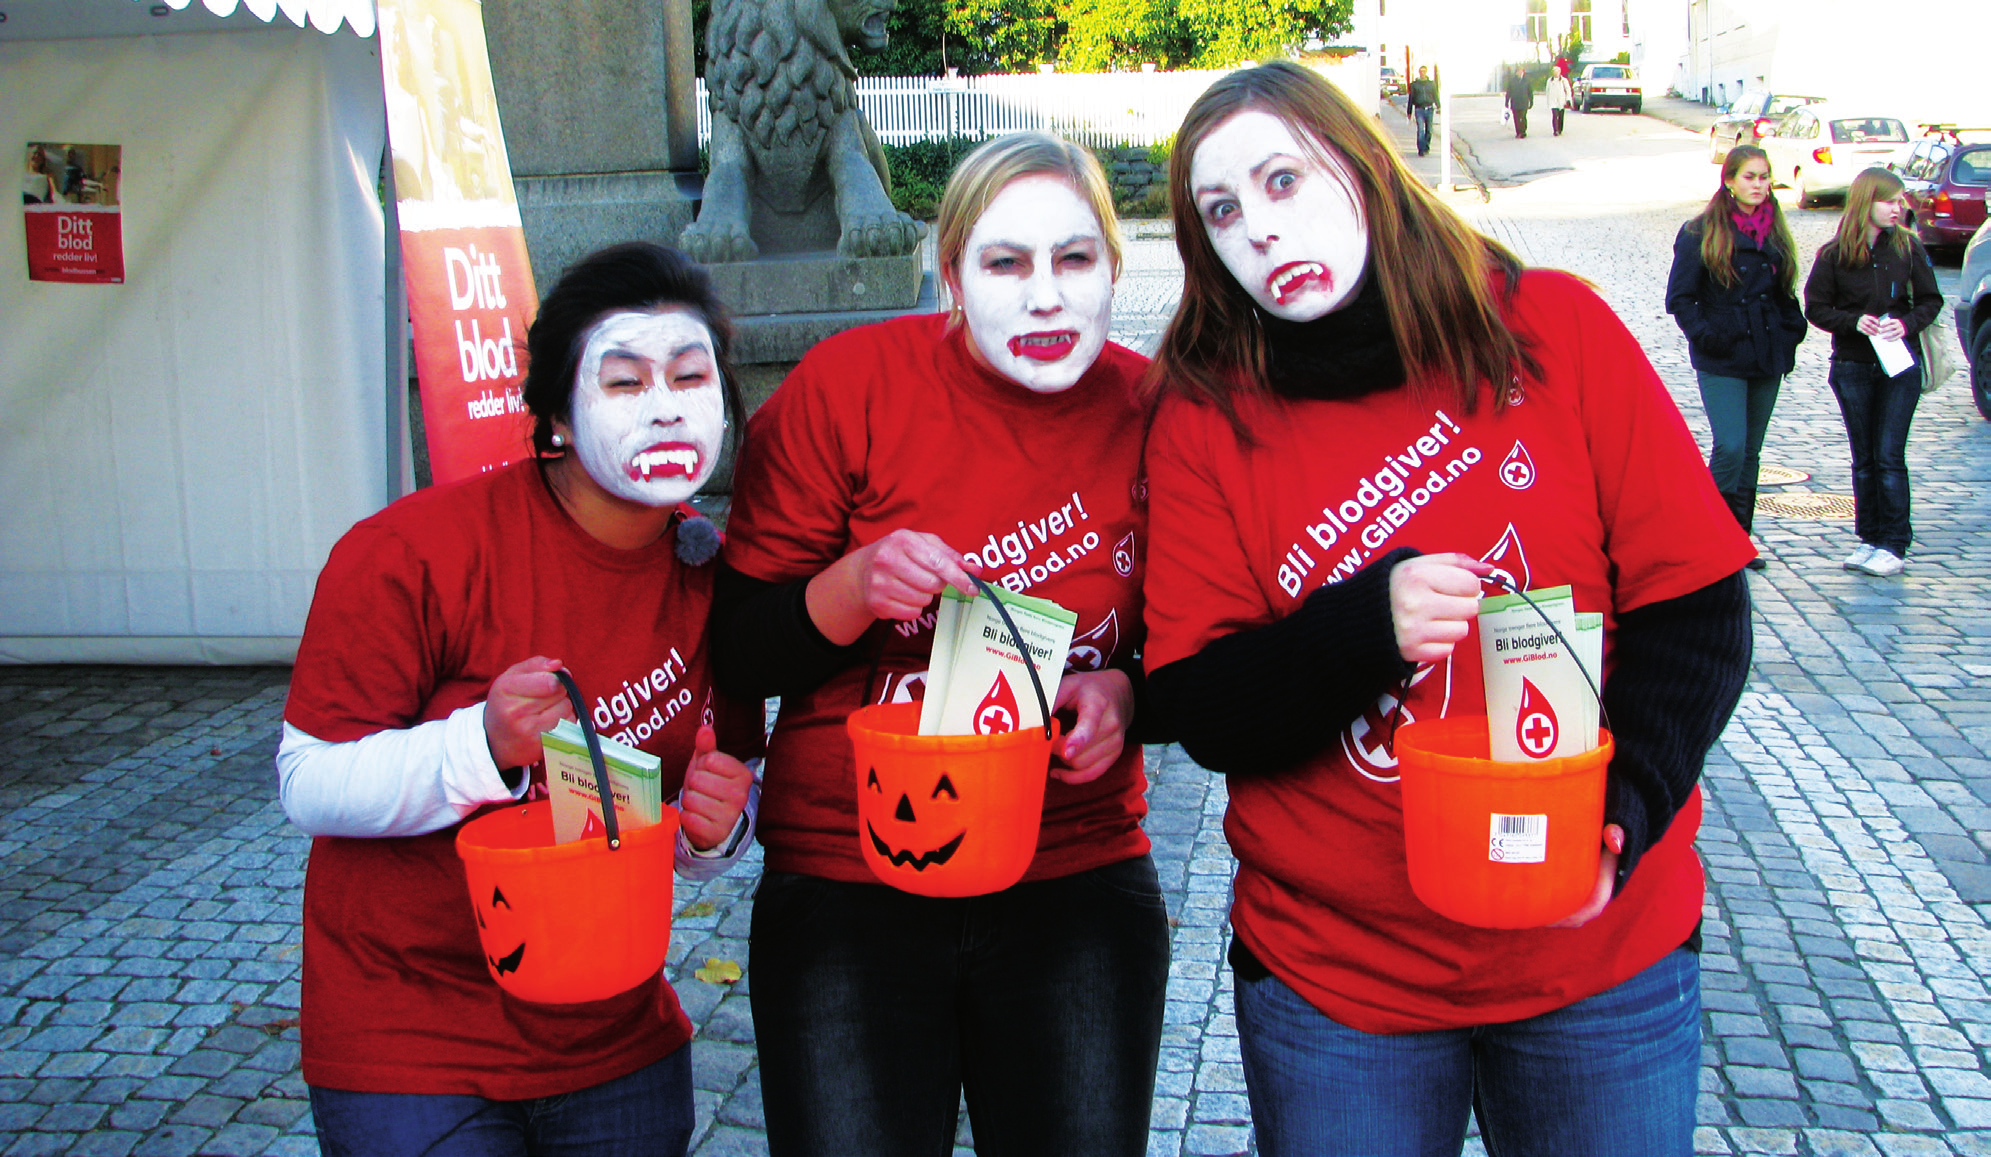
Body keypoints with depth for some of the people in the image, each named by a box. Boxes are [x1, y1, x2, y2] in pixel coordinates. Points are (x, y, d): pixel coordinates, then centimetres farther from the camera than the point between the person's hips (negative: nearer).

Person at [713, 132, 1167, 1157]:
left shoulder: (1151, 410, -4)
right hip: (847, 886, -2)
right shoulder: (850, 382, -10)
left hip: (1079, 878, 2)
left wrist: (1123, 689, -10)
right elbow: (737, 653, -5)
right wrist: (855, 586, -24)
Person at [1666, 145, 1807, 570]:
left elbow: (1786, 294, 20)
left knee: (1751, 451, 9)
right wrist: (1707, 335, -17)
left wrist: (1791, 332, 6)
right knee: (1731, 447, -15)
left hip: (1767, 359, 6)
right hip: (1722, 363, -5)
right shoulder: (1701, 233, -6)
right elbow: (1679, 297, -6)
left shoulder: (1775, 233, 11)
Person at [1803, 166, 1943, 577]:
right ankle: (1869, 537, 17)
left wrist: (1907, 323, -15)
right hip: (1852, 367, 1)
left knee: (1889, 456, -5)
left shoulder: (1909, 247, -1)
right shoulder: (1834, 254, -3)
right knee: (1864, 458, 8)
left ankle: (1893, 543, 1)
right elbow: (1816, 307, 0)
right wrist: (1854, 322, -16)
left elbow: (1930, 300, 4)